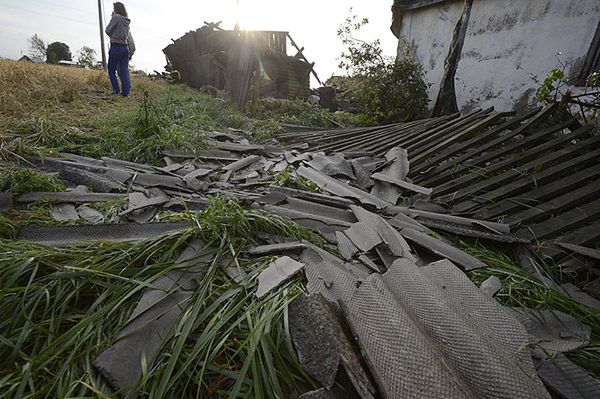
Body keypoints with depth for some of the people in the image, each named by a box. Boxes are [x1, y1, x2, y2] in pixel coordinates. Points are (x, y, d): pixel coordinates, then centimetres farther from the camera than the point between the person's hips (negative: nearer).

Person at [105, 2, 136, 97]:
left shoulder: (116, 17, -6)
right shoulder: (127, 21, 14)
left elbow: (108, 30, -7)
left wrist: (113, 37, 11)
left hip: (115, 47, -6)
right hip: (125, 48, 6)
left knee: (111, 71, 4)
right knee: (124, 71, 5)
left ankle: (116, 90, -5)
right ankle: (125, 92, 2)